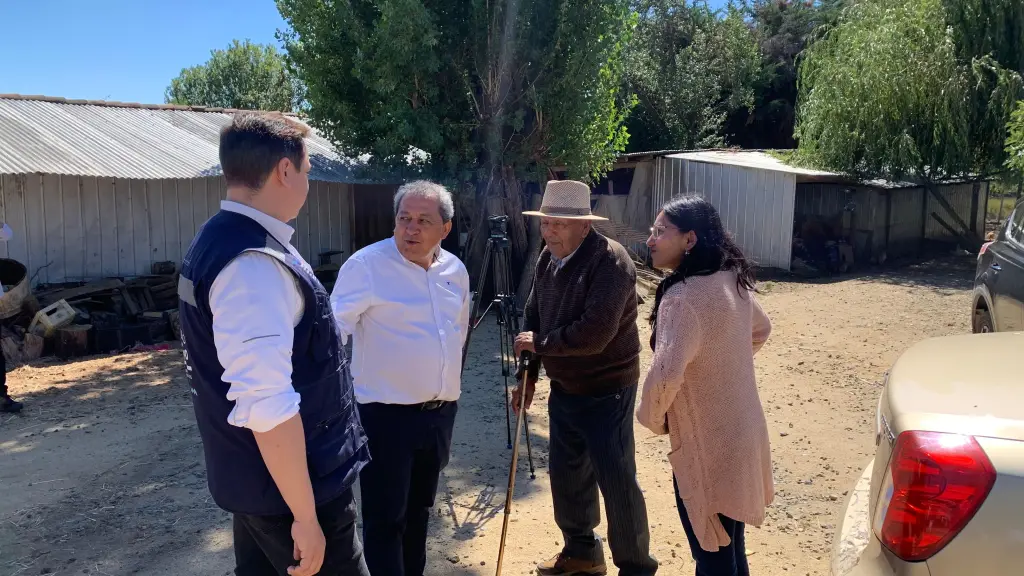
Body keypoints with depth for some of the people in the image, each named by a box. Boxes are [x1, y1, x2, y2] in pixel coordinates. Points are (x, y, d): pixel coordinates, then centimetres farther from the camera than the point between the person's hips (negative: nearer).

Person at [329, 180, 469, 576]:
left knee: (419, 510, 20)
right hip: (386, 414, -6)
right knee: (384, 518, 1)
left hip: (440, 413, 6)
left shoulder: (456, 270, 6)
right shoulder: (367, 264, -15)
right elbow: (335, 326, -22)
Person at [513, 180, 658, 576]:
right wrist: (528, 374, 9)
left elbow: (594, 333, -30)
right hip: (563, 387, 8)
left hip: (606, 391, -8)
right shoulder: (547, 257, 3)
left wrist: (538, 344, -17)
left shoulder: (610, 261, -22)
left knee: (617, 481, -1)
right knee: (566, 474, 18)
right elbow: (534, 316, 12)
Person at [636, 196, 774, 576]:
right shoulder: (732, 279, 2)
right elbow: (760, 331, 21)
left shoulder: (682, 297, -26)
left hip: (707, 444, -9)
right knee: (730, 545, 25)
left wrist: (651, 418, -16)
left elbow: (666, 375, -36)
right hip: (740, 432, 9)